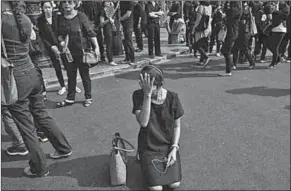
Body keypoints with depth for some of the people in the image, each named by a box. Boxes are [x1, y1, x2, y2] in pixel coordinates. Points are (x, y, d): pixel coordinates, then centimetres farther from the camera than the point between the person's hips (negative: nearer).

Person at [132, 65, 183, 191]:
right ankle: (148, 165, 19)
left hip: (168, 145, 1)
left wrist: (174, 149, -13)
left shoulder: (172, 97, -15)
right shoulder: (138, 95, -18)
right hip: (149, 147, -1)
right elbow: (143, 122, -31)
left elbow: (177, 126, -3)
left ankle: (166, 162, 21)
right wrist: (147, 94, -38)